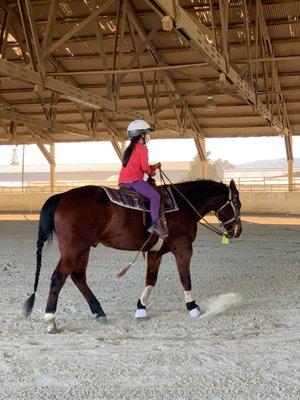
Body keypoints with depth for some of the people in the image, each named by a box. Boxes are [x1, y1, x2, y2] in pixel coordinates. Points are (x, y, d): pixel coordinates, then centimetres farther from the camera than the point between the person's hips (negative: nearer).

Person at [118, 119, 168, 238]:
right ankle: (155, 224, -27)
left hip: (123, 180, 10)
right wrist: (152, 173, 8)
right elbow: (145, 167, -13)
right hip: (134, 180, -10)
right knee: (155, 195, -18)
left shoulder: (131, 147, 22)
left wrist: (154, 166, 19)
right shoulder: (142, 148, -6)